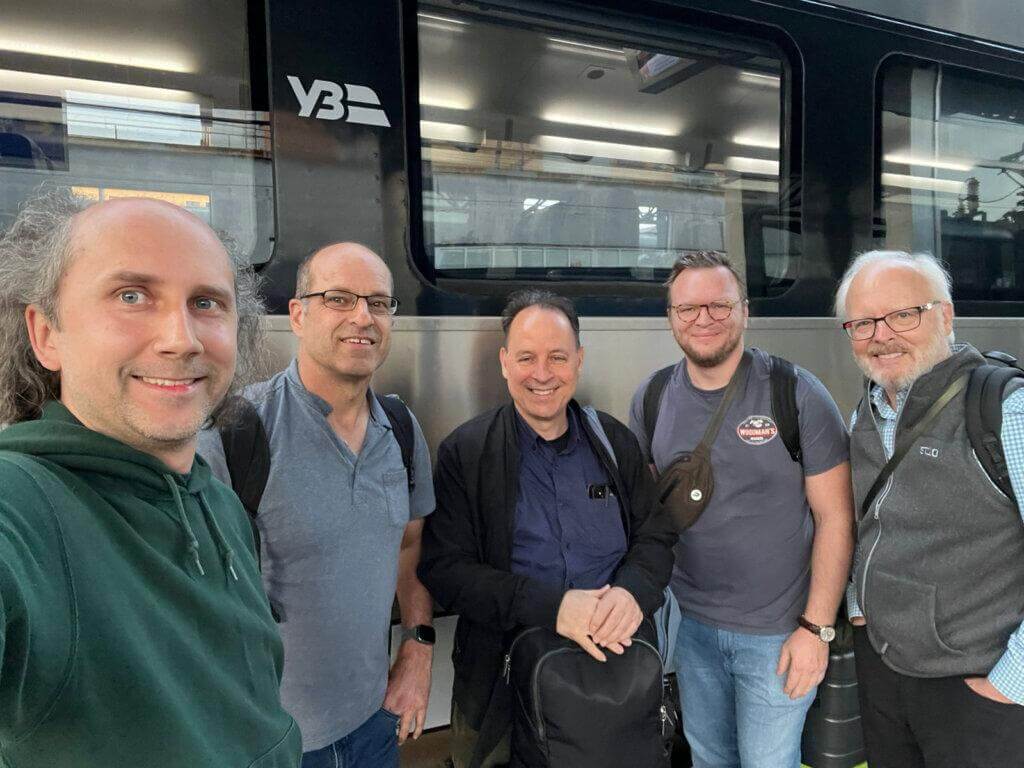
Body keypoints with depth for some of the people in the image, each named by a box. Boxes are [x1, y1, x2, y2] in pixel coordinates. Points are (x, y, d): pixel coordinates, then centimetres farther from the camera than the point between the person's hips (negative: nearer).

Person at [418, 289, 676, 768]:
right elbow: (443, 567, -13)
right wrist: (549, 606, -24)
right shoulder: (464, 454, -8)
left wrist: (633, 590, -18)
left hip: (613, 664, 3)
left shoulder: (615, 442, 2)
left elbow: (655, 537, 5)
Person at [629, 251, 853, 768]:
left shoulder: (797, 394, -14)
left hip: (779, 633, -3)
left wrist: (817, 628, -11)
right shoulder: (651, 400, -3)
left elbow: (835, 517, -10)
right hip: (692, 623, 3)